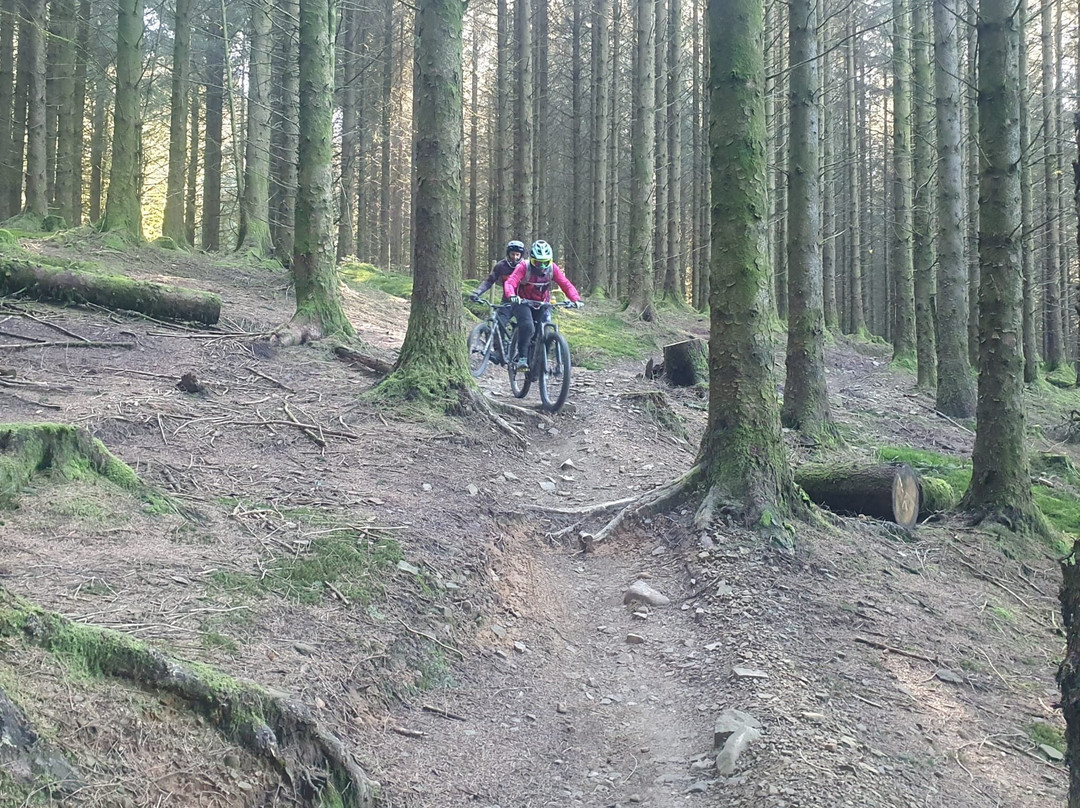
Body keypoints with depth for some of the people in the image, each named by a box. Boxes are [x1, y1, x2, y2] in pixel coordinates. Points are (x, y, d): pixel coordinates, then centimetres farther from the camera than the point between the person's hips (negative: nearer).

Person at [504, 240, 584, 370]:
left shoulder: (552, 268, -12)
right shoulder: (524, 267, -21)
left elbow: (566, 284, -17)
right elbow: (509, 282, -33)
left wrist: (576, 299, -35)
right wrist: (511, 295, -55)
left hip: (542, 305, 4)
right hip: (523, 303, -4)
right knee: (527, 326, -31)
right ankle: (522, 358, -24)